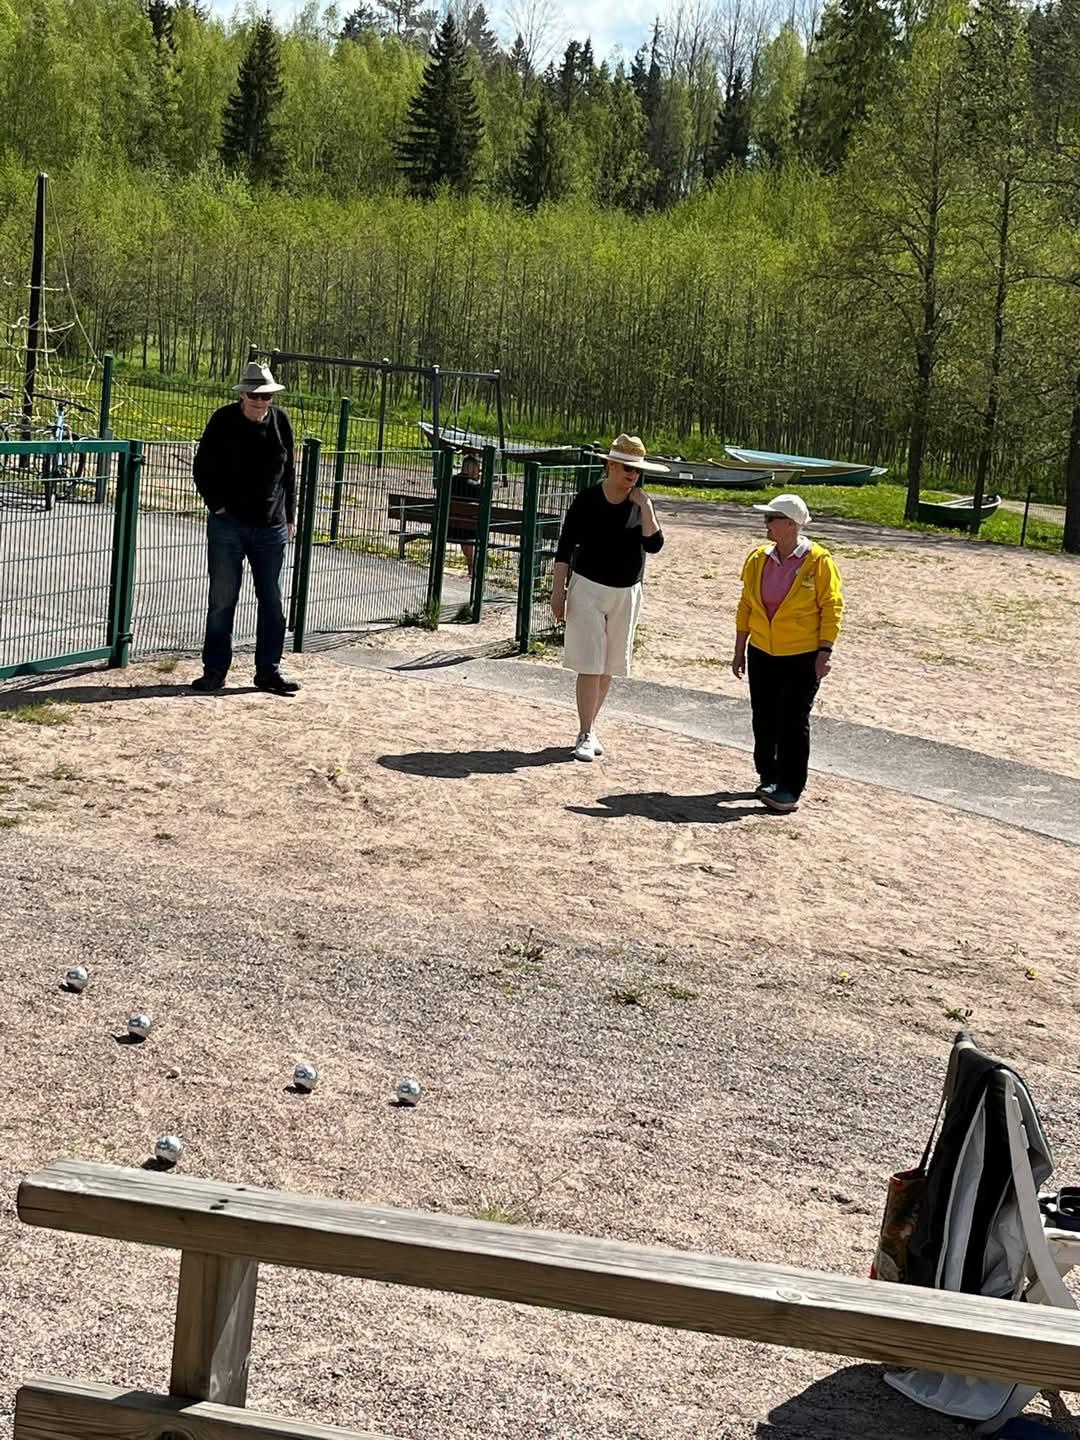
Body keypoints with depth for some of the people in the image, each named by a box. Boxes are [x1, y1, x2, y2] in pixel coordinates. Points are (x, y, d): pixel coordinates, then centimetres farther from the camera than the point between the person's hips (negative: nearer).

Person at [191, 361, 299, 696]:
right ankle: (214, 671, 9)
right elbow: (203, 468, 0)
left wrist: (289, 517, 10)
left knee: (272, 601, 7)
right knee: (222, 599, 2)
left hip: (271, 527, 3)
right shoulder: (224, 421, -5)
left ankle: (269, 671, 15)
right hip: (228, 524, -3)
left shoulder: (281, 422, 4)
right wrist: (217, 505, -7)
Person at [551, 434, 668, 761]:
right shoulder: (587, 500, -7)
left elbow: (654, 545, -11)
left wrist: (645, 506, -17)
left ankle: (589, 729, 21)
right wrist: (559, 590, -7)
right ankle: (585, 735, -6)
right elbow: (565, 547, -4)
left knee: (608, 667, 9)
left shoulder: (642, 504, 1)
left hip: (626, 593, 4)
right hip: (589, 588, -4)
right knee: (589, 666, -8)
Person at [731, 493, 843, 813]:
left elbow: (831, 609, -8)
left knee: (794, 723, -1)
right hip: (762, 654, 5)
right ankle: (768, 778, 26)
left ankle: (790, 789, 5)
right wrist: (740, 650, 9)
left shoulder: (818, 562, -12)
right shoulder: (759, 559, 1)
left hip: (802, 657, -5)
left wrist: (824, 652, -13)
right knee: (764, 720, 11)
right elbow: (746, 606, 9)